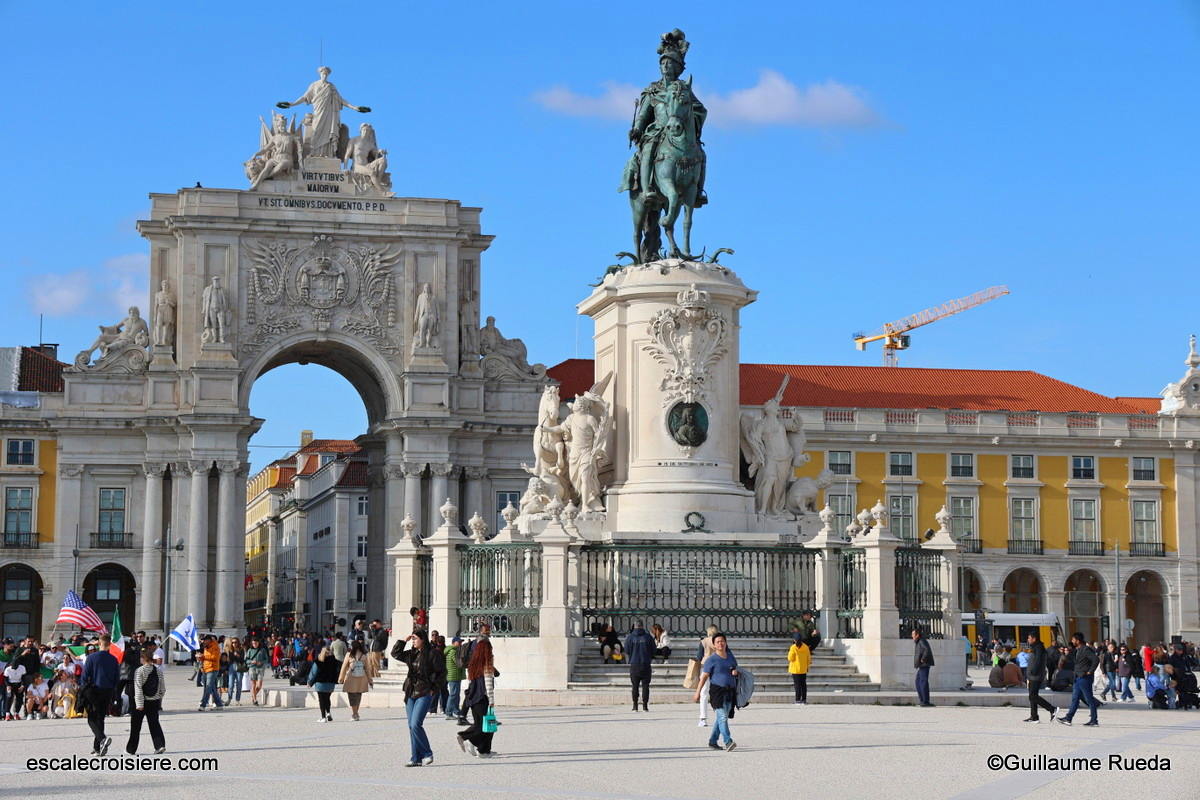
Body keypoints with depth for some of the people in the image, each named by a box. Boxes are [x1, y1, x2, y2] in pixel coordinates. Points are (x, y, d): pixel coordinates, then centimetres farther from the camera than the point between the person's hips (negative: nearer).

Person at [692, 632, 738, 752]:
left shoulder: (730, 657, 13)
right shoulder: (711, 659, -4)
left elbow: (735, 669, 27)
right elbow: (704, 676, -4)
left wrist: (735, 672, 1)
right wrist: (698, 692, -6)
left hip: (730, 691, 6)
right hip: (717, 690, -6)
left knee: (721, 717, 11)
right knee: (722, 716, -17)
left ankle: (712, 741, 24)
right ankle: (728, 742, -26)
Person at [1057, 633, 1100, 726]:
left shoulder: (1086, 650, -17)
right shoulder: (1078, 650, 14)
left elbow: (1096, 659, -27)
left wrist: (1090, 671, -21)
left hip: (1084, 678, -10)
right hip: (1078, 678, 10)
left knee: (1089, 699, -3)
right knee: (1075, 699, 10)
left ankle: (1094, 721, 3)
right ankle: (1068, 718, 13)